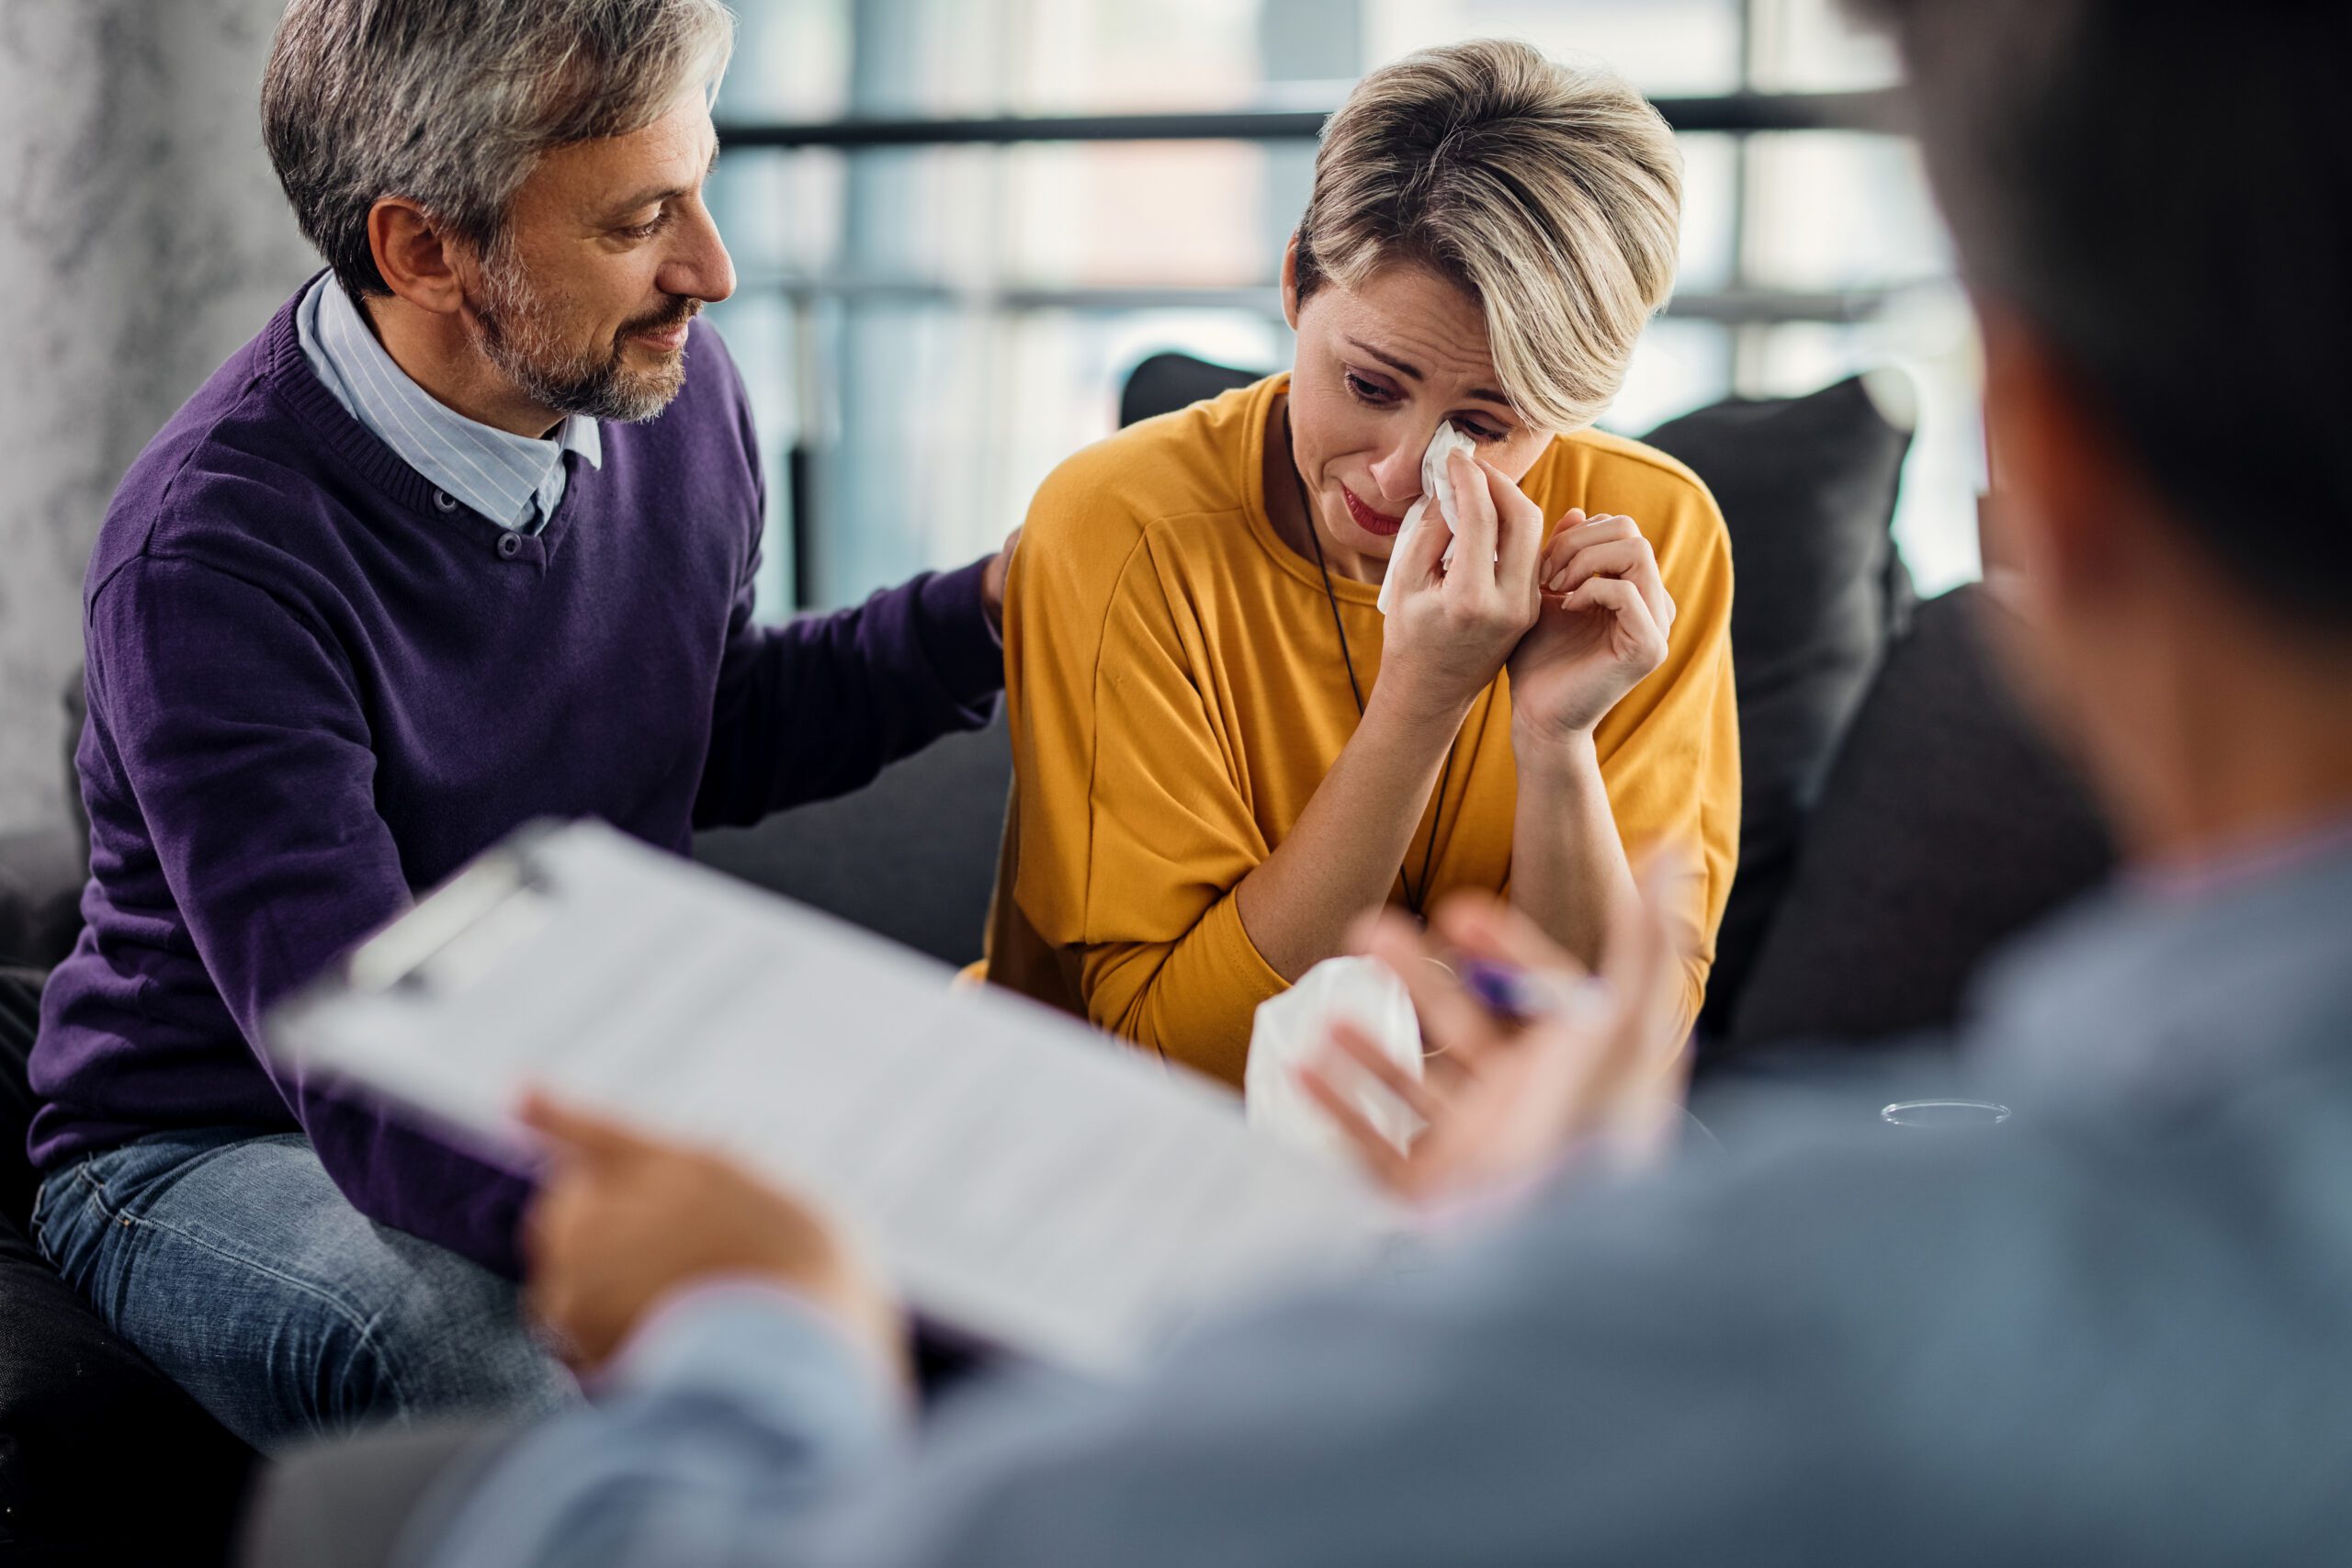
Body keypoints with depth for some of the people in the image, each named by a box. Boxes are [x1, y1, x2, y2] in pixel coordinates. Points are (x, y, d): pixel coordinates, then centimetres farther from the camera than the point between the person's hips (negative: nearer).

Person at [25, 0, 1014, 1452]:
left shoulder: (674, 387, -4)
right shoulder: (211, 556, -26)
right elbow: (378, 1097, -36)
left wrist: (980, 618, 1)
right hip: (226, 1150, -5)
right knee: (489, 1366, -39)